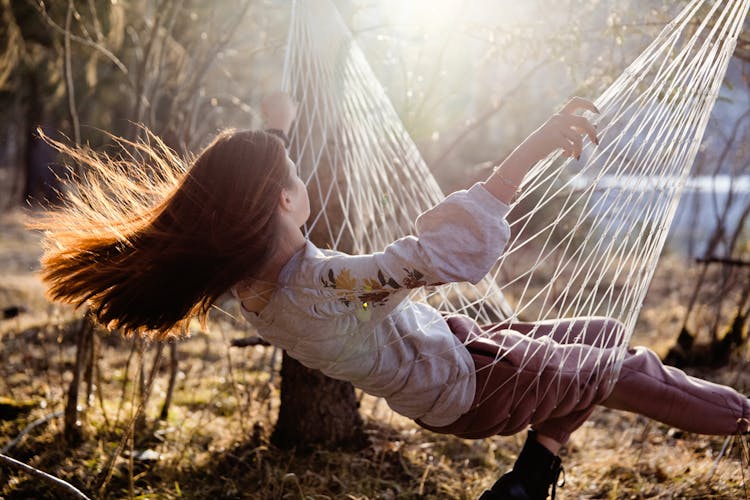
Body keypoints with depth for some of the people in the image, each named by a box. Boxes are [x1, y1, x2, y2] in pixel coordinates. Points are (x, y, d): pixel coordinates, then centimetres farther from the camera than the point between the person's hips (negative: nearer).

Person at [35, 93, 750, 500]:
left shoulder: (249, 279, -13)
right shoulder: (325, 285, -40)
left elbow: (258, 200, 9)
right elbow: (450, 250, -51)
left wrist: (274, 128, 24)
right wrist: (531, 148, -50)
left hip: (437, 354, 9)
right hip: (470, 385, -8)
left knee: (597, 334, 21)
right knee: (622, 366, 11)